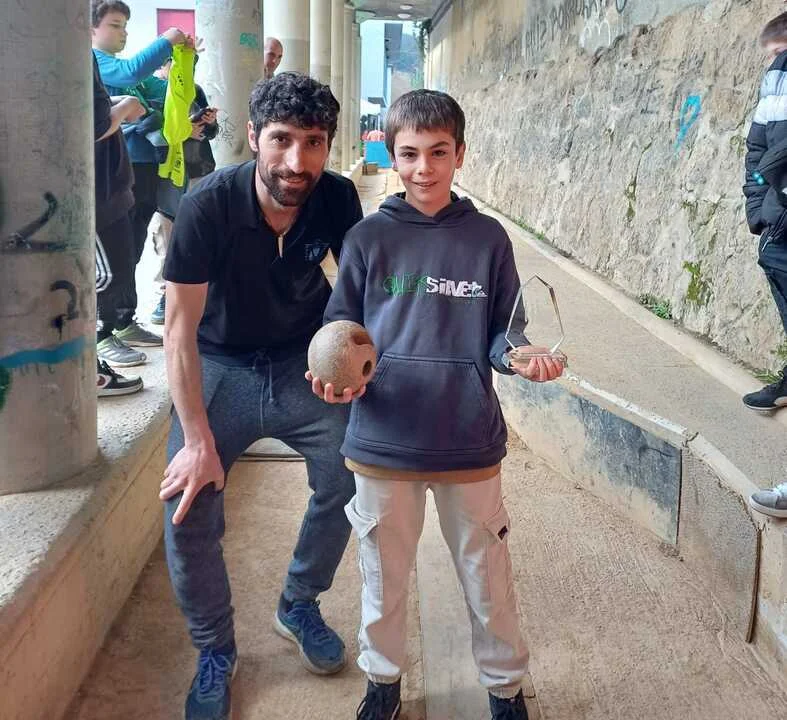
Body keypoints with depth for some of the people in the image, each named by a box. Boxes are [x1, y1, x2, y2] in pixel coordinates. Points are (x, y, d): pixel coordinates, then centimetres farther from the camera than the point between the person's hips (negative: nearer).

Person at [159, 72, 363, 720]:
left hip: (305, 362, 3)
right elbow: (180, 327, -20)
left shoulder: (338, 199, -15)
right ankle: (215, 651, 13)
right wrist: (199, 439, -21)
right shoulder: (209, 205, -24)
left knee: (347, 478, -9)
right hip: (222, 367, -2)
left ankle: (299, 605, 20)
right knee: (188, 510, -12)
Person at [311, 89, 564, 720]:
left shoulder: (487, 238, 0)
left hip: (470, 443, 0)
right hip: (384, 443, 0)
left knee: (487, 575, 14)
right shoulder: (369, 238, -1)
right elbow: (340, 331, 3)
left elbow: (501, 333, 5)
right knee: (385, 572, 17)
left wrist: (519, 356, -16)